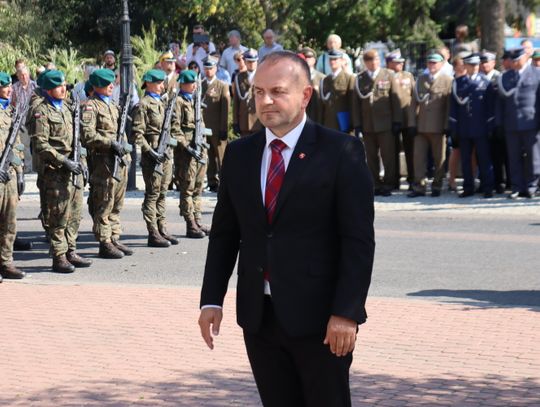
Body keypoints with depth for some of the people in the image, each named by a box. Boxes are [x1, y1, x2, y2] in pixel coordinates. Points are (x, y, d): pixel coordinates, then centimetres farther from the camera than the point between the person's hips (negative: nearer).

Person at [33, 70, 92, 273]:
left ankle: (70, 252, 19)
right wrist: (64, 161, -19)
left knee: (74, 215, 10)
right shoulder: (42, 112, -9)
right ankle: (59, 258, 0)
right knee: (59, 216, -5)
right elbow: (41, 145, -15)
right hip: (56, 172, -8)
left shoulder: (66, 108, 16)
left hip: (73, 171, 8)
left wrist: (80, 161, 12)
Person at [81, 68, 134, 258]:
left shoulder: (112, 105, 19)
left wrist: (125, 146, 6)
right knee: (104, 205, -4)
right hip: (104, 162, -8)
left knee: (116, 204, 12)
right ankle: (105, 244, 0)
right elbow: (87, 135, -17)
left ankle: (114, 239, 19)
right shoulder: (91, 106, -7)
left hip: (121, 160, 8)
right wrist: (112, 143, -20)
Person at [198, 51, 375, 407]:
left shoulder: (341, 152, -6)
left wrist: (347, 311, -16)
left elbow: (359, 240, -10)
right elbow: (224, 233, 13)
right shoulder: (239, 154, 10)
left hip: (319, 316, -5)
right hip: (258, 317, 5)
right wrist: (212, 299, 6)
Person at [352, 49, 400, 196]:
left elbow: (395, 99, 2)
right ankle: (376, 185, 11)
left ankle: (388, 184, 3)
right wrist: (357, 124, 3)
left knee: (388, 156, -3)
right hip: (367, 125, 2)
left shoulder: (388, 75, 5)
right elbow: (356, 102, 9)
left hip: (385, 124, -2)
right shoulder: (359, 79, 10)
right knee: (371, 158, 5)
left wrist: (397, 121, -4)